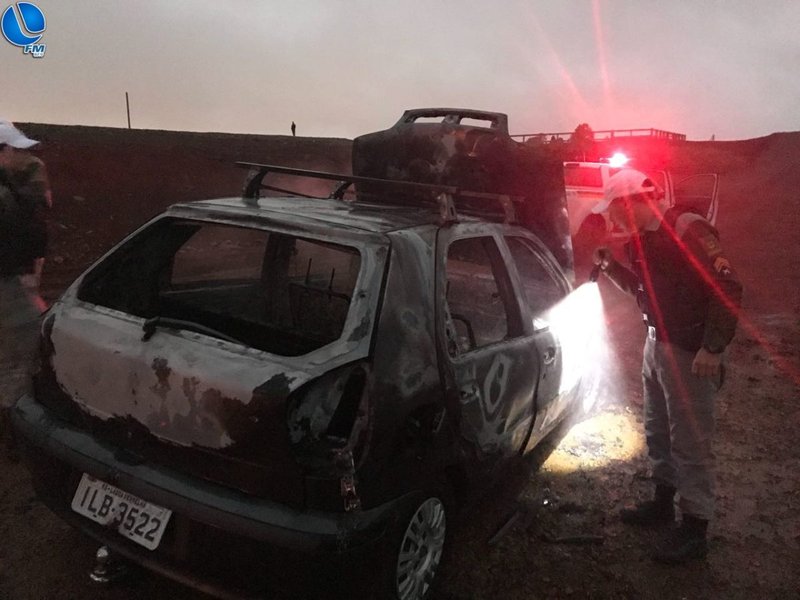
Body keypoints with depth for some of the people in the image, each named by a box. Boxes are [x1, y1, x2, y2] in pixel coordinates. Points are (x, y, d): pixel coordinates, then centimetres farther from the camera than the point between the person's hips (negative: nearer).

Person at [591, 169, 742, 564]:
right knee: (658, 430, 18)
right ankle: (663, 502, 35)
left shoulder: (687, 228, -19)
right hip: (656, 345, 9)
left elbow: (727, 288, -21)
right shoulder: (642, 240, 8)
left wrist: (713, 347, -23)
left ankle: (694, 530, 13)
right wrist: (610, 267, 6)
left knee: (691, 441, 0)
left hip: (690, 352, -9)